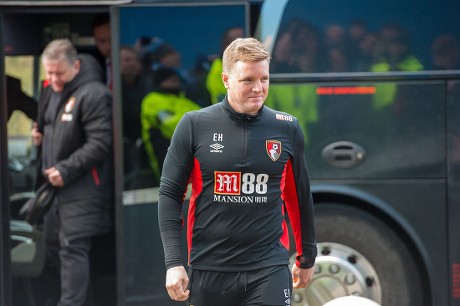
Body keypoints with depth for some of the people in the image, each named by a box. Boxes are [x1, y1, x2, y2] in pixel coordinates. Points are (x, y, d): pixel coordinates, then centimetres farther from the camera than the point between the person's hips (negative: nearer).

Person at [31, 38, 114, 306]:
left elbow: (100, 143, -21)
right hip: (58, 185, 9)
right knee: (54, 244, 15)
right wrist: (41, 135, 7)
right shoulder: (52, 92, 14)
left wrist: (66, 170, -21)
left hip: (83, 189, -9)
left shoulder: (93, 94, -15)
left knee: (72, 248, -12)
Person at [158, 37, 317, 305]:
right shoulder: (194, 125, -2)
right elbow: (170, 194, 0)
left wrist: (307, 256, 20)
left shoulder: (287, 129, 3)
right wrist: (173, 262, -7)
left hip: (269, 269, 0)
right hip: (208, 270, 0)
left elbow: (300, 197, 14)